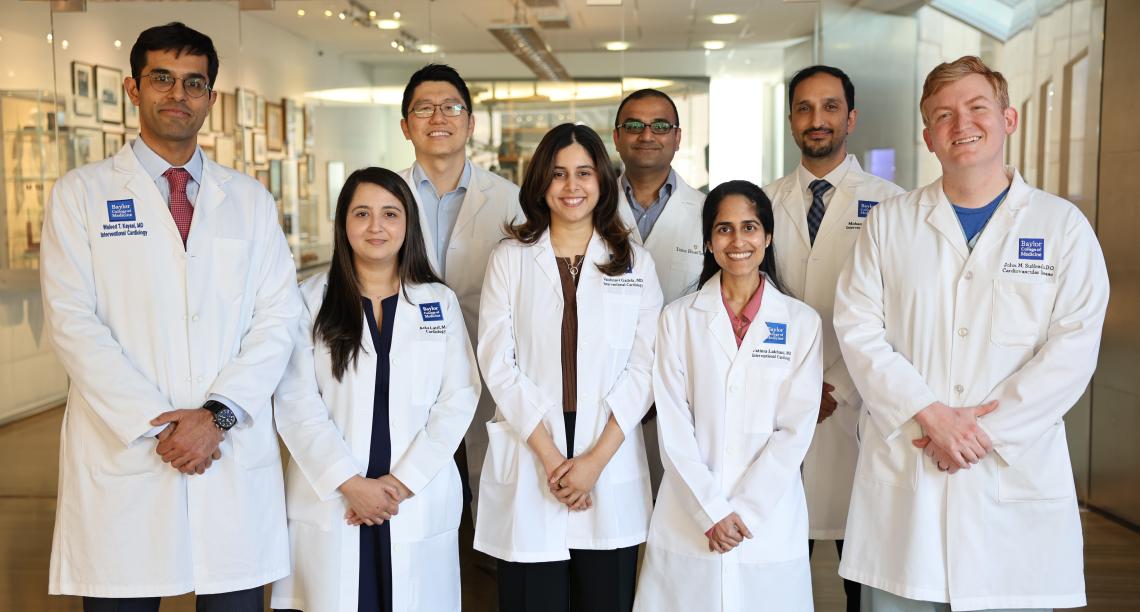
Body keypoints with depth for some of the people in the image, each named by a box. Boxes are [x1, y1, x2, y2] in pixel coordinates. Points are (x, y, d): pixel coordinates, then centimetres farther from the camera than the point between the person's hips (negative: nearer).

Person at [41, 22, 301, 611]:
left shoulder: (251, 199, 12)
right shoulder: (81, 193, 6)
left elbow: (277, 318, 4)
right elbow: (72, 321, -3)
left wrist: (218, 413, -10)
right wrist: (153, 425, -12)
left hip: (235, 458, 2)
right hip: (121, 456, -1)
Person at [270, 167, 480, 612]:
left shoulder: (441, 302, 8)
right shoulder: (311, 300, 4)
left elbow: (458, 400, 0)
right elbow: (296, 403, -3)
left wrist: (403, 481, -9)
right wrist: (351, 483, -12)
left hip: (418, 505, 1)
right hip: (329, 504, -1)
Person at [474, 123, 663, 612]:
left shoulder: (635, 264, 7)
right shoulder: (509, 259, 5)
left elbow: (642, 368, 0)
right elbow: (497, 363, -3)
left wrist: (596, 459, -10)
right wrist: (550, 456, -10)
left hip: (611, 465, 1)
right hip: (528, 463, 0)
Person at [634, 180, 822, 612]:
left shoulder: (801, 322, 2)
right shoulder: (678, 318, 3)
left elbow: (796, 429, -3)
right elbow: (673, 427, -2)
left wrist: (743, 511, -10)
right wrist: (711, 513, -10)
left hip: (770, 523, 0)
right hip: (688, 524, 0)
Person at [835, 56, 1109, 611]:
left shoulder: (1063, 226, 3)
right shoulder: (888, 222, 7)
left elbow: (1072, 348, -4)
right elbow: (858, 329, -2)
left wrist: (987, 430, -13)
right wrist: (931, 416, -13)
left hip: (1015, 477, 0)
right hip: (901, 478, 1)